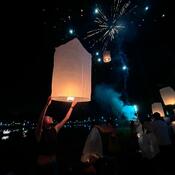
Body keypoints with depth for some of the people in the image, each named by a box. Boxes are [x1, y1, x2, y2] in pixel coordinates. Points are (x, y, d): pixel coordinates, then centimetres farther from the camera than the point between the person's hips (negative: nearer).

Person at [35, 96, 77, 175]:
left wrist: (72, 106, -2)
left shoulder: (55, 129, -1)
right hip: (42, 165, -5)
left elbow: (66, 119, 0)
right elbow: (40, 119, -34)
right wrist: (47, 104, -44)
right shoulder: (40, 132, -15)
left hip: (53, 163, 5)